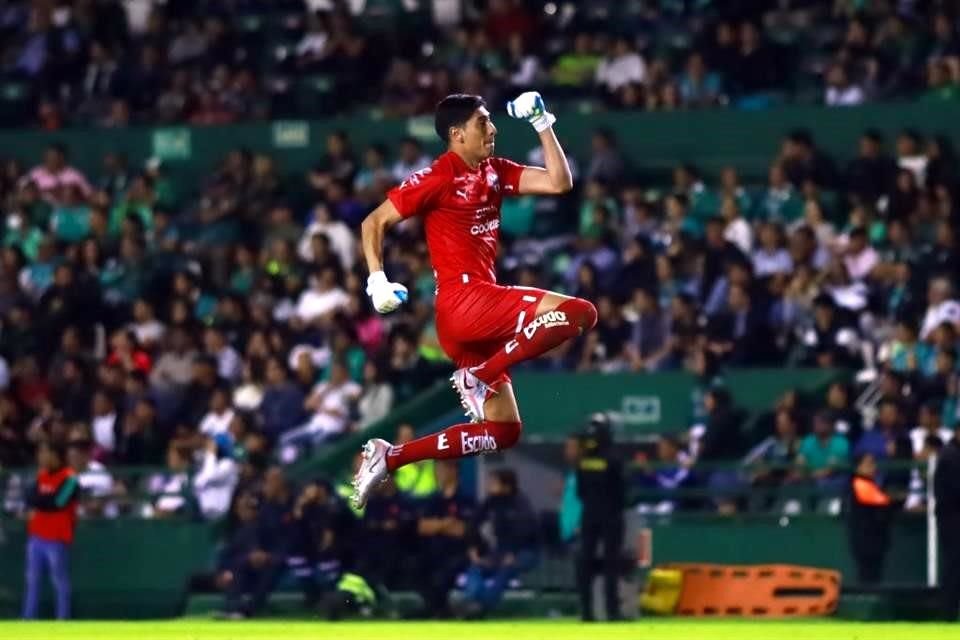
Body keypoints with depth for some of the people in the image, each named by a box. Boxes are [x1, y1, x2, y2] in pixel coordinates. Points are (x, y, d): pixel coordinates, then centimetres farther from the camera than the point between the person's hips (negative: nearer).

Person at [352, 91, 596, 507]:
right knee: (580, 313, -22)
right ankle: (478, 376, -17)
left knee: (503, 430, 10)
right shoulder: (439, 177, -7)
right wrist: (377, 280, -14)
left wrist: (542, 123, 8)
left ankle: (388, 458, 8)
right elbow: (374, 222, -4)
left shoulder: (495, 172, 15)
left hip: (480, 312, 9)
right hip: (463, 301, -9)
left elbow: (559, 183, 11)